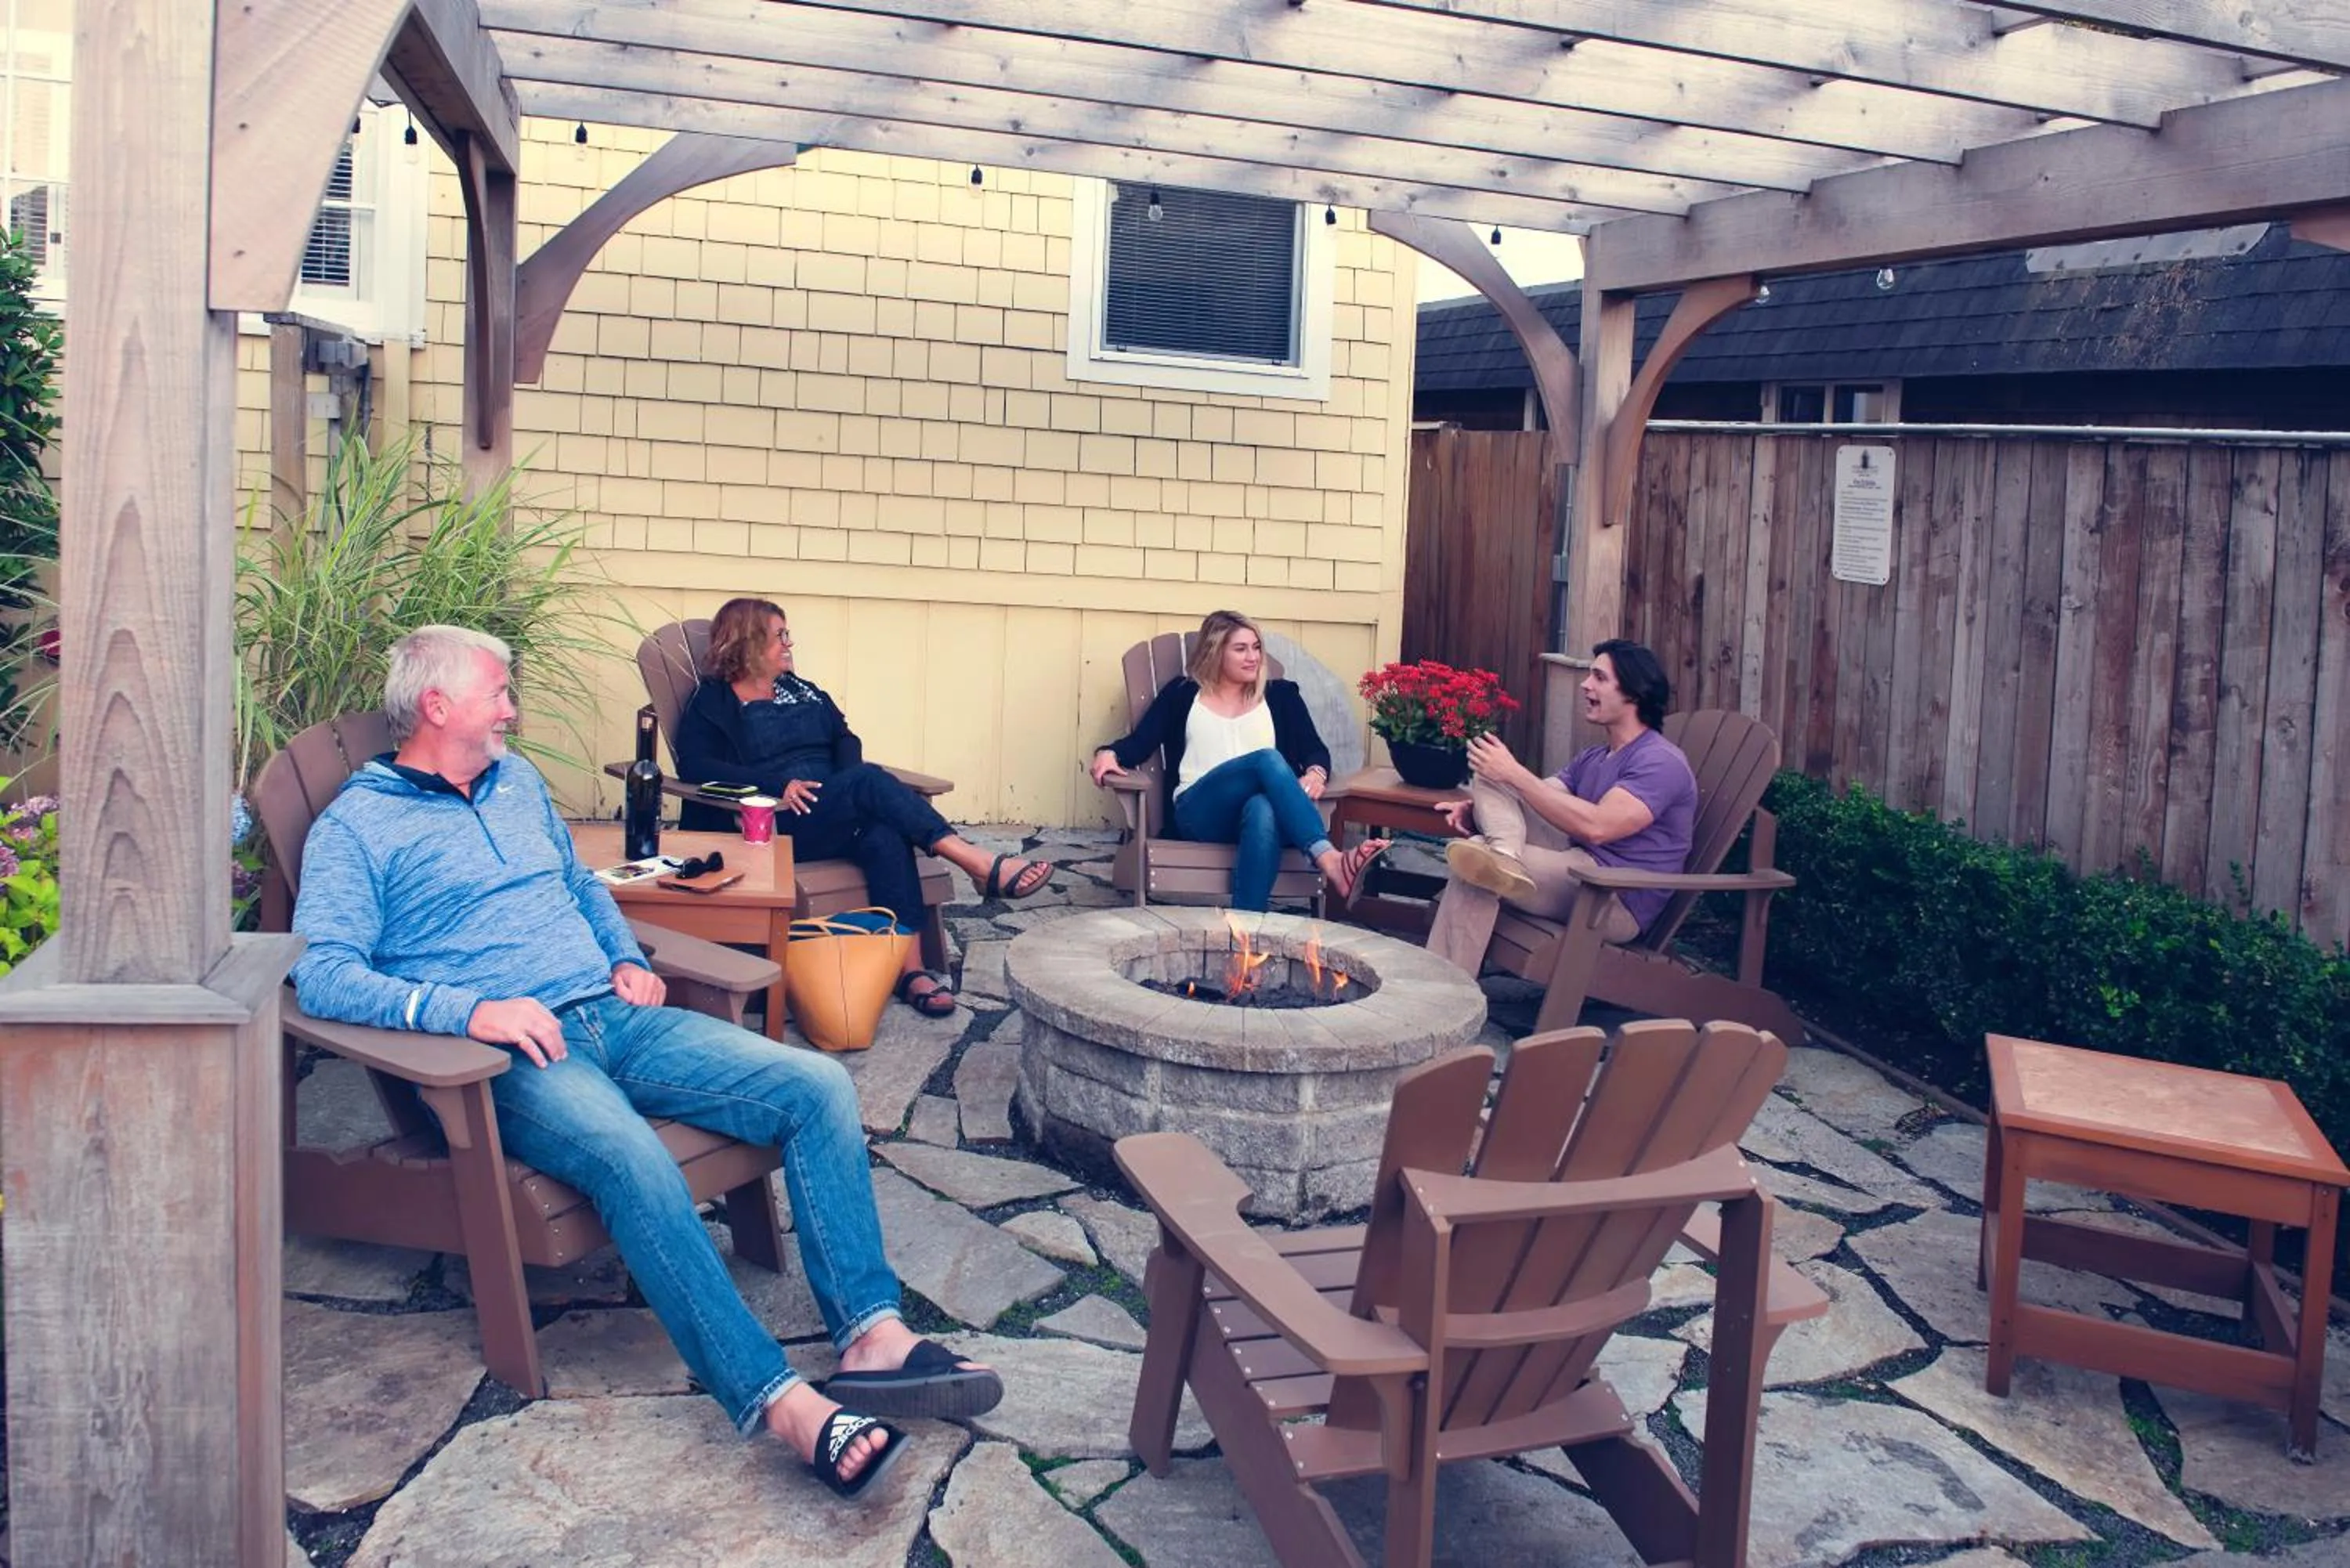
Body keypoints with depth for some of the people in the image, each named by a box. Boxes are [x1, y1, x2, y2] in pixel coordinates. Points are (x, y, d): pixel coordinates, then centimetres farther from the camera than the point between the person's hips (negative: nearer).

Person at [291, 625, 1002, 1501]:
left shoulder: (517, 781, 22)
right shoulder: (353, 827, 1)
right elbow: (323, 973, -12)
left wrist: (628, 959, 14)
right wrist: (465, 1010, -25)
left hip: (616, 1018, 7)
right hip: (514, 1055, -7)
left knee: (818, 1086, -13)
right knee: (630, 1157, -38)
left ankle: (871, 1337, -17)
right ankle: (776, 1400, -37)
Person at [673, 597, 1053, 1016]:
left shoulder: (798, 689, 25)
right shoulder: (712, 701, 7)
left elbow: (844, 738, 17)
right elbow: (694, 765, -9)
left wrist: (852, 792, -6)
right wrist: (777, 784, -22)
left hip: (833, 817, 5)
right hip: (775, 824, -5)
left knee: (884, 835, -31)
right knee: (870, 780, -30)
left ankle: (911, 970, -40)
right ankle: (984, 867, -36)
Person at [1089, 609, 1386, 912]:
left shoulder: (1281, 695, 23)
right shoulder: (1183, 693, 20)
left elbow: (1315, 750, 13)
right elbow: (1140, 742, 12)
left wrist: (1315, 773, -13)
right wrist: (1110, 753, -12)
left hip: (1265, 808, 2)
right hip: (1198, 812, -1)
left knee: (1262, 809, -40)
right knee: (1268, 759, -33)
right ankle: (1331, 861, -52)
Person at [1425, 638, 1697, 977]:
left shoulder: (1661, 761, -11)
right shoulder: (1591, 758, 20)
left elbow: (1597, 827, -25)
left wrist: (1515, 773, -21)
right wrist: (1476, 808, -9)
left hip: (1619, 901, -9)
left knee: (1471, 868, -26)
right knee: (1488, 775, -4)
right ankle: (1505, 854, -32)